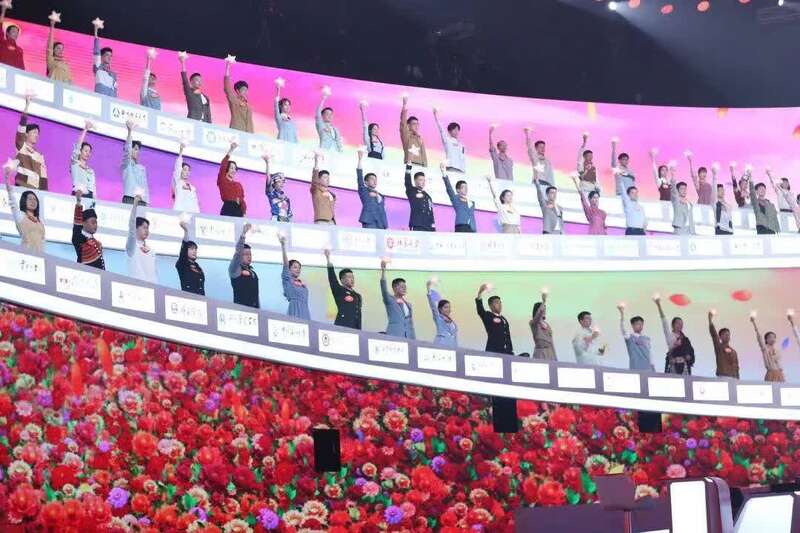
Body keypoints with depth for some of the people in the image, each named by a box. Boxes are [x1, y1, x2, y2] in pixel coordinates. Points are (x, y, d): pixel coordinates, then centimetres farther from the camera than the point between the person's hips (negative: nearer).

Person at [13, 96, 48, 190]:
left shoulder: (39, 155, 22)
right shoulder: (21, 146, 9)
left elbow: (43, 175, 15)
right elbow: (22, 124, -3)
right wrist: (27, 105, -8)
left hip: (36, 190, 5)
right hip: (22, 187, -5)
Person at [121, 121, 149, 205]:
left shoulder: (142, 168, 24)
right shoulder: (126, 164, 8)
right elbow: (127, 148, -9)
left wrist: (147, 203, 8)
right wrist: (130, 131, -22)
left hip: (142, 201, 5)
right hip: (129, 200, -5)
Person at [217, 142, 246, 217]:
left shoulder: (238, 185, 20)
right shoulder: (222, 180, 7)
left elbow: (242, 199, 14)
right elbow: (223, 165, -7)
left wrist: (244, 212, -2)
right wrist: (231, 150, -16)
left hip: (238, 211, 5)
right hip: (227, 209, -5)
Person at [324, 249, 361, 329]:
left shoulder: (358, 296, 21)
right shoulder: (339, 291, 5)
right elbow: (332, 277, -7)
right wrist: (328, 258, -17)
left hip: (354, 329, 6)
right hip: (341, 327, -6)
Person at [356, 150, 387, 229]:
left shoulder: (380, 196, 26)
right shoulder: (364, 191, 10)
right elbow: (360, 178, -3)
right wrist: (360, 159, -11)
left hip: (381, 226, 5)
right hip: (369, 224, -5)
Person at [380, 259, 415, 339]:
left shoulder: (408, 305, 20)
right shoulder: (389, 300, 4)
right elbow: (383, 287, -14)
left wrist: (414, 340, 11)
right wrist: (383, 270, -27)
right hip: (394, 336, -6)